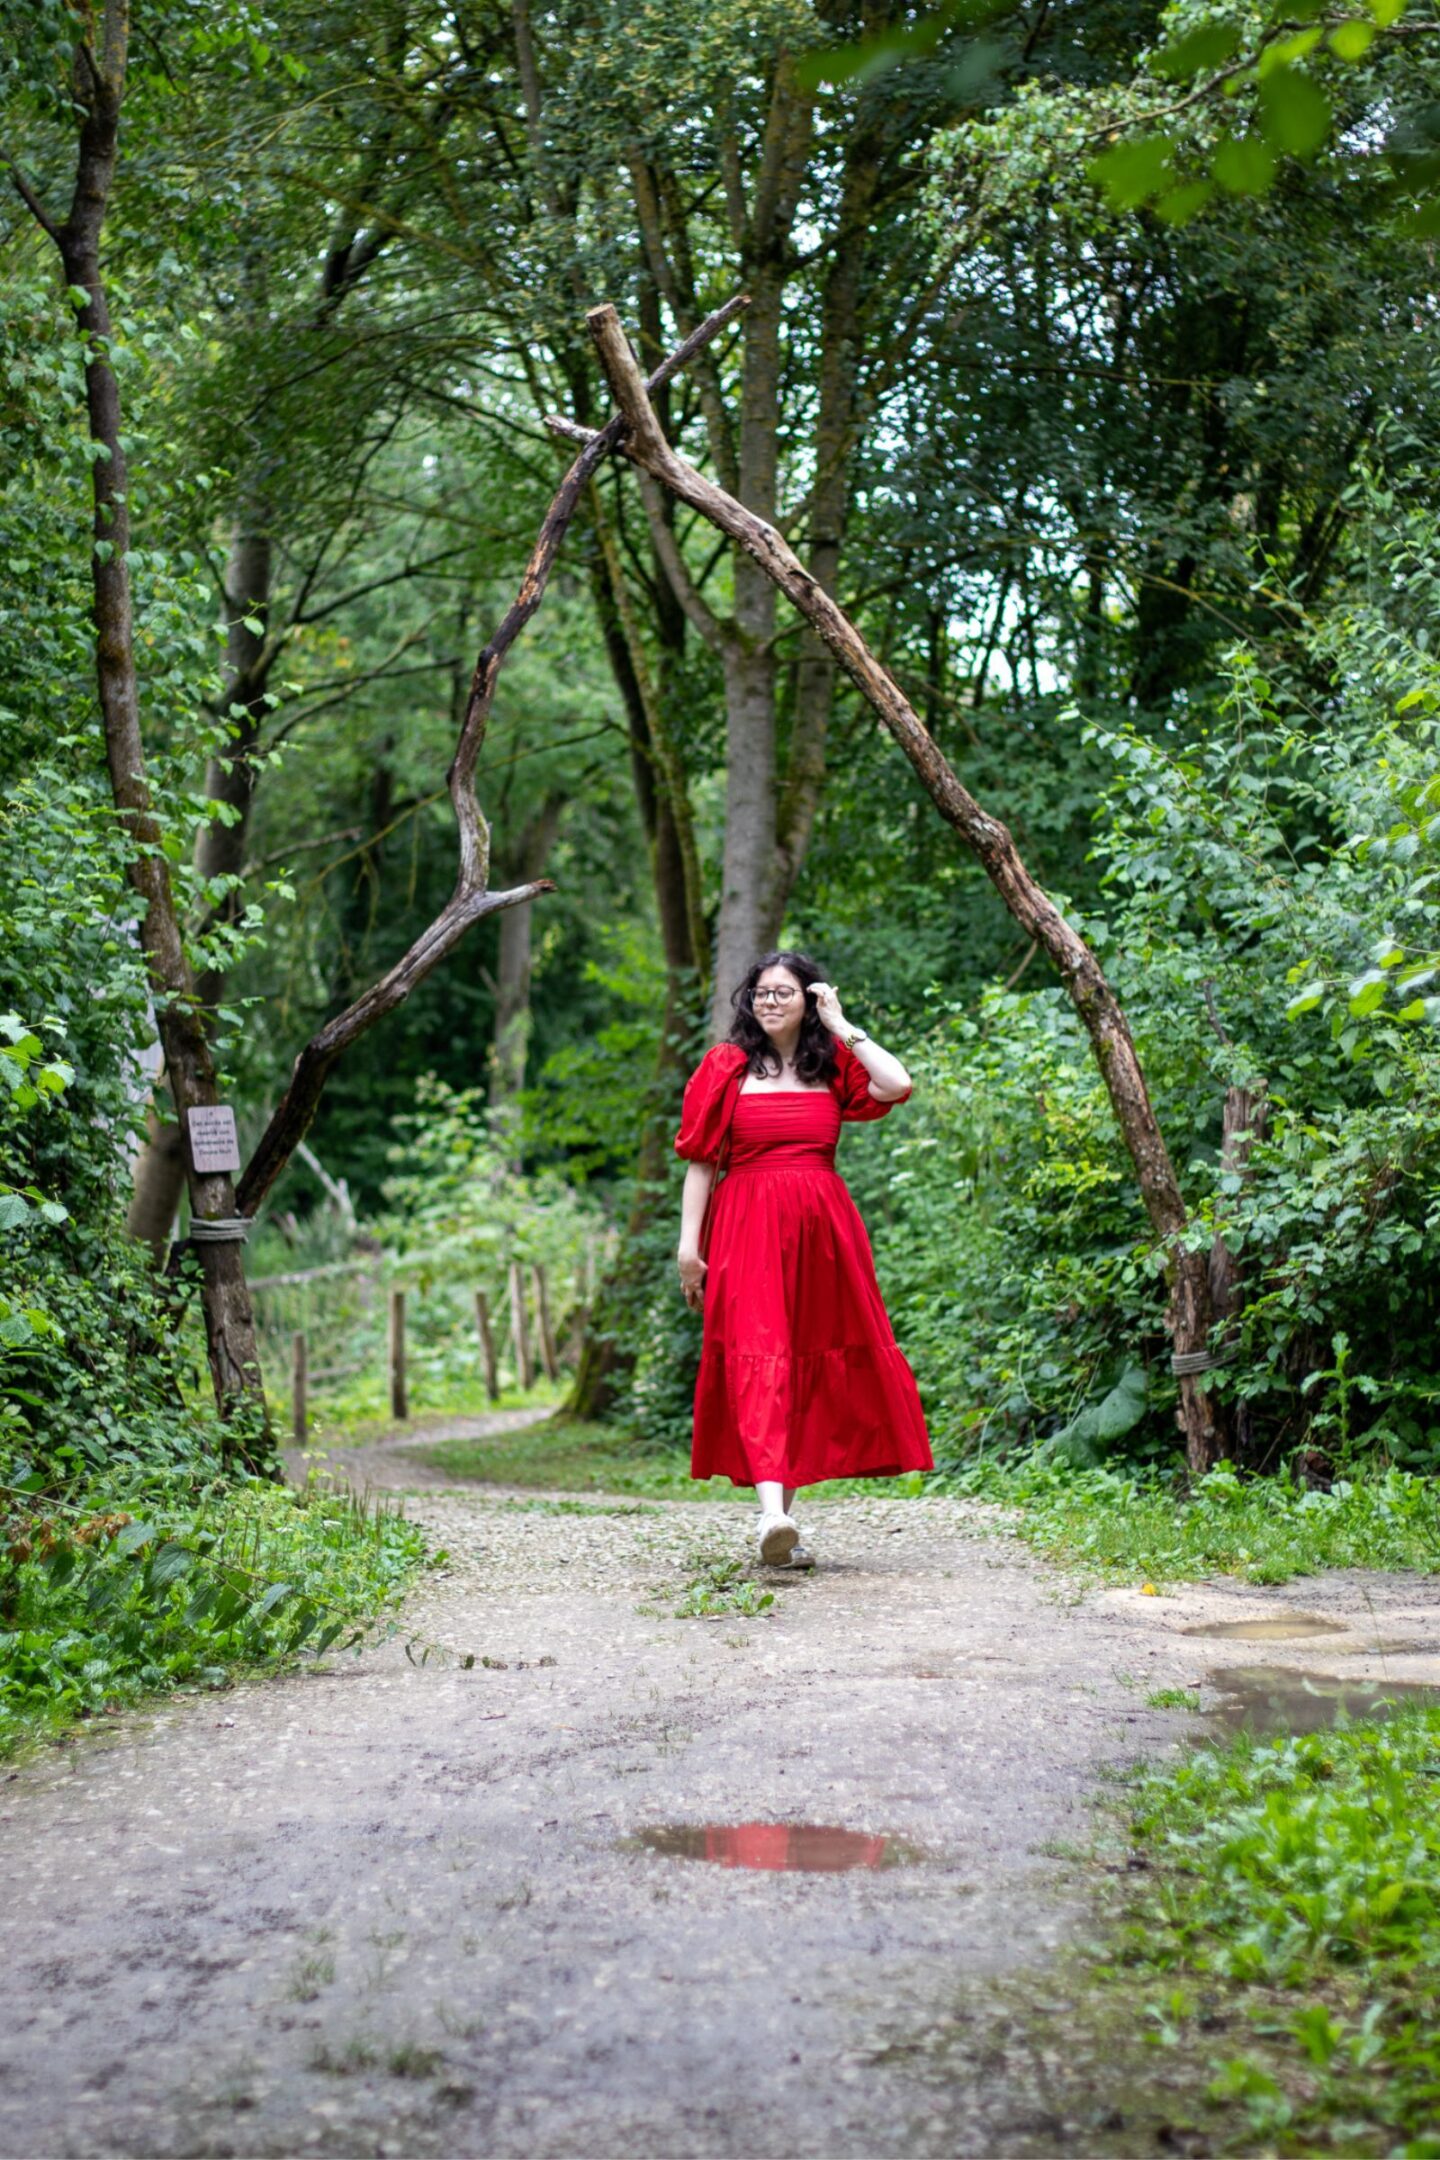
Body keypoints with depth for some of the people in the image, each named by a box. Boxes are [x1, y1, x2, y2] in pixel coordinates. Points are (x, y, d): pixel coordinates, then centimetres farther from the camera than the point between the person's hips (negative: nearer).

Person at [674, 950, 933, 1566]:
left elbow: (897, 1085, -8)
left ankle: (783, 1509, 13)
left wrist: (840, 1025, 0)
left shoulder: (833, 1066, 11)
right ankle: (772, 1510, -30)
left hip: (823, 1231, 3)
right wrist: (689, 1241, -5)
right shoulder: (727, 1066, 5)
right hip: (748, 1229, -3)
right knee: (758, 1355, -17)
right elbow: (701, 1160, 3)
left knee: (813, 1363, 4)